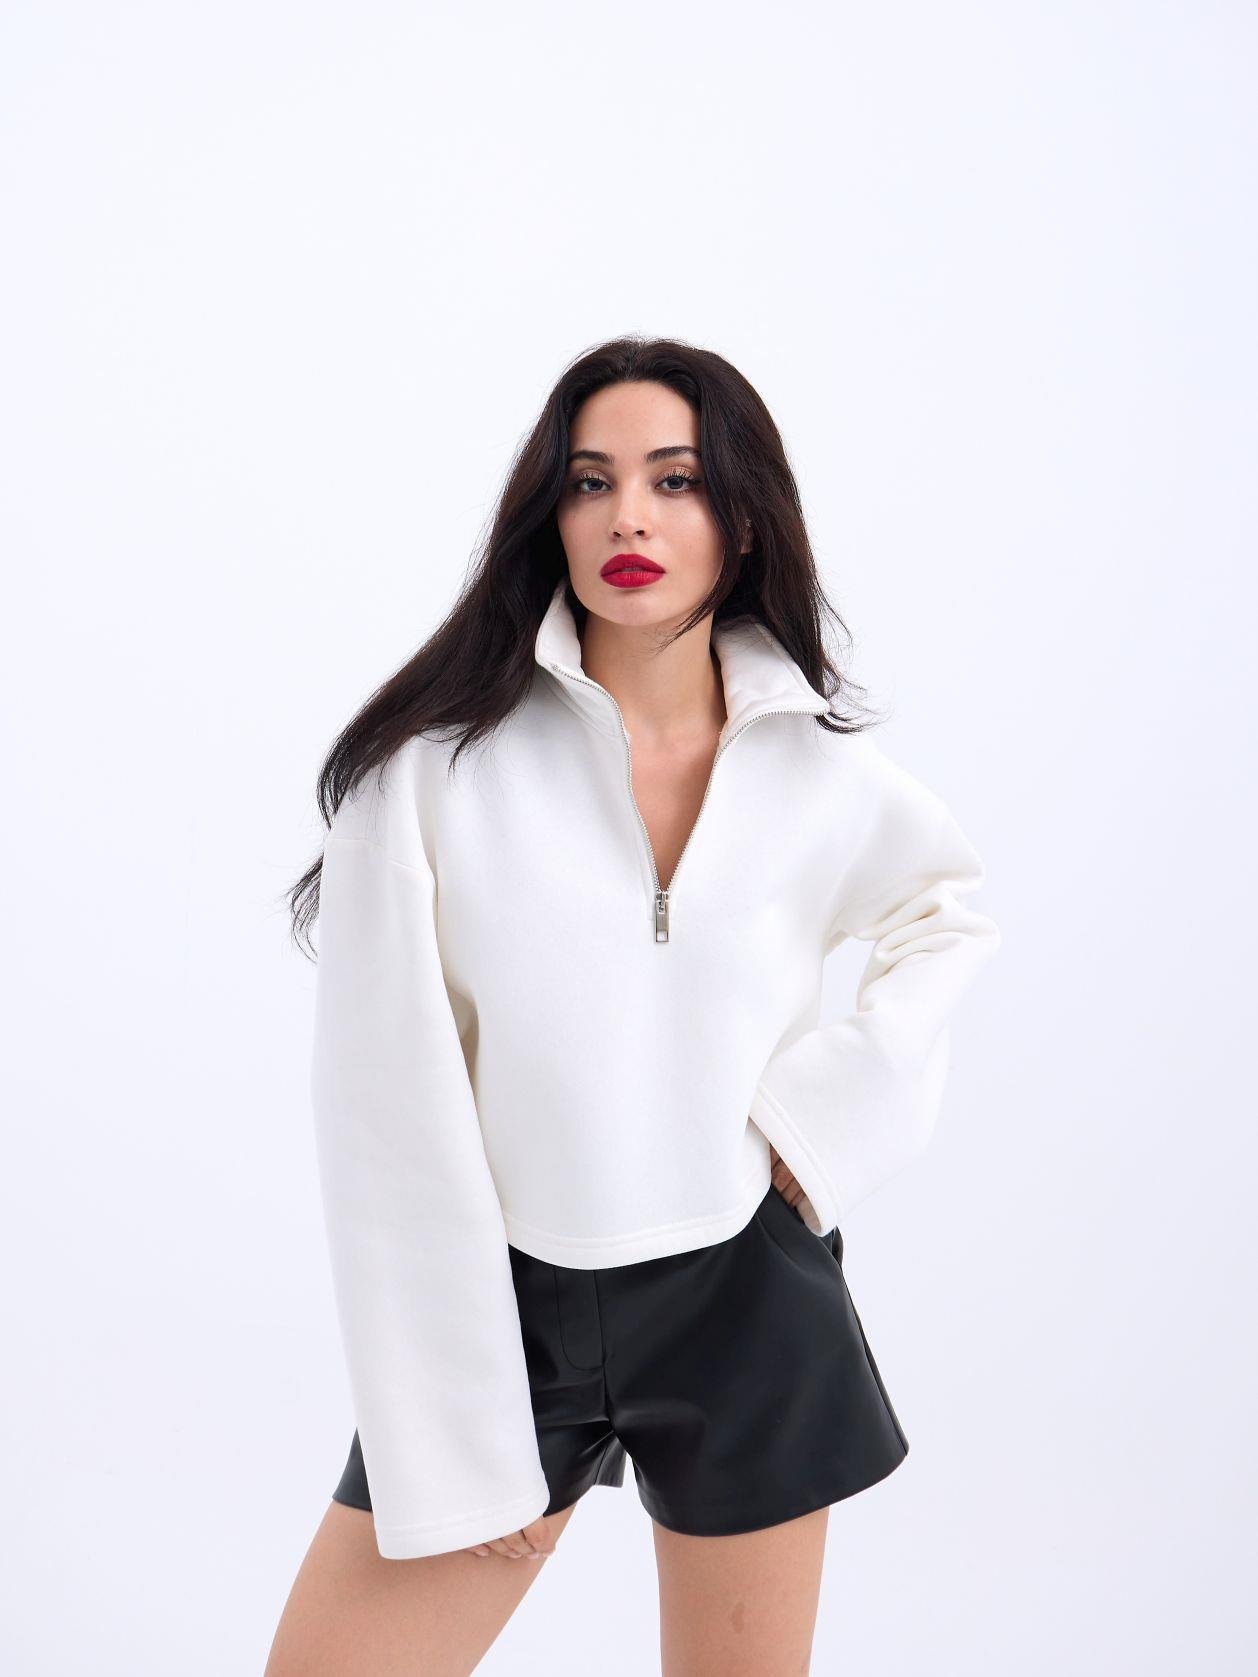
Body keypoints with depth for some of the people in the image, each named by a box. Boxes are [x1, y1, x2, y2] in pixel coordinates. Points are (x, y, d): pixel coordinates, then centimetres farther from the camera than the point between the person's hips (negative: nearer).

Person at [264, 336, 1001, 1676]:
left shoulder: (817, 769, -3)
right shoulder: (437, 759, -12)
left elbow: (952, 907, 18)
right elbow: (388, 1114, -11)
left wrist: (838, 1105, 2)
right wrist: (458, 1445, -11)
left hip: (746, 1305, 2)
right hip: (506, 1302, -1)